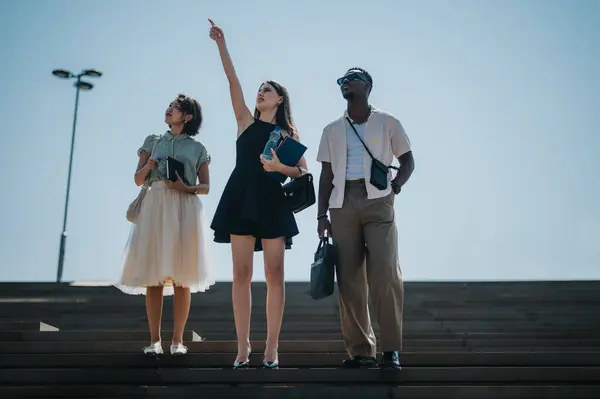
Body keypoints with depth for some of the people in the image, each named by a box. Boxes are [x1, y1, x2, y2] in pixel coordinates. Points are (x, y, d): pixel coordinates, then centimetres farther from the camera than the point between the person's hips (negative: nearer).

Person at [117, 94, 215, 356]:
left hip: (185, 209, -1)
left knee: (182, 278, -3)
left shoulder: (197, 149, 12)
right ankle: (154, 340, 3)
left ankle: (177, 340, 3)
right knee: (154, 277, -3)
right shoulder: (153, 142, 16)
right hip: (156, 207, 1)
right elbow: (138, 180, 12)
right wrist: (147, 166, -8)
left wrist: (186, 188, -10)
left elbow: (206, 187, 8)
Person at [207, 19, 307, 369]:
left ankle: (272, 349, 2)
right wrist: (221, 43, 1)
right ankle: (243, 348, 2)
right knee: (242, 273, -2)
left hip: (273, 203, -1)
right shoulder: (247, 121, 13)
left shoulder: (288, 132, 10)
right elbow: (232, 79, 6)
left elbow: (303, 171, 5)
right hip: (242, 200, 1)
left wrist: (279, 167, -14)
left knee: (274, 274, -3)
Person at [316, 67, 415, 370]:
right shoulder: (332, 130, 16)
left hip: (377, 201, -3)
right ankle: (360, 350, 5)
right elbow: (326, 175, 14)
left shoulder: (387, 123, 9)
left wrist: (394, 186, -7)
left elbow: (407, 160, 11)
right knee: (349, 279, -1)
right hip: (343, 204, 3)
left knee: (385, 274, -13)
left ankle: (391, 350, -6)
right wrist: (321, 214, 6)